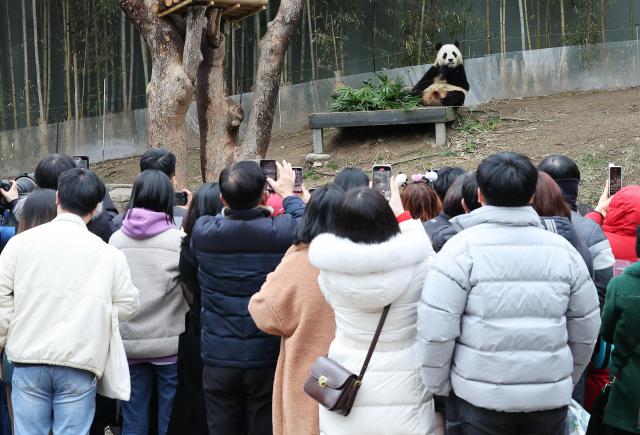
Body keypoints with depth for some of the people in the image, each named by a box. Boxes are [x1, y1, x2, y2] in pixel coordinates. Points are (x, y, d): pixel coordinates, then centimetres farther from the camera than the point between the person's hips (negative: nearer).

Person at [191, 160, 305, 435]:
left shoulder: (202, 231, -12)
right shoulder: (283, 231, -16)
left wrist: (234, 202, 20)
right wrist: (288, 193, 22)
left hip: (218, 359, 1)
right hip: (269, 358, -1)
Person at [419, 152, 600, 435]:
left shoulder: (462, 247, -10)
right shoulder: (563, 249, 2)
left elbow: (436, 329, -13)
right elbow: (586, 329, 9)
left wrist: (438, 387, 2)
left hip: (479, 399, -3)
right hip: (550, 400, 3)